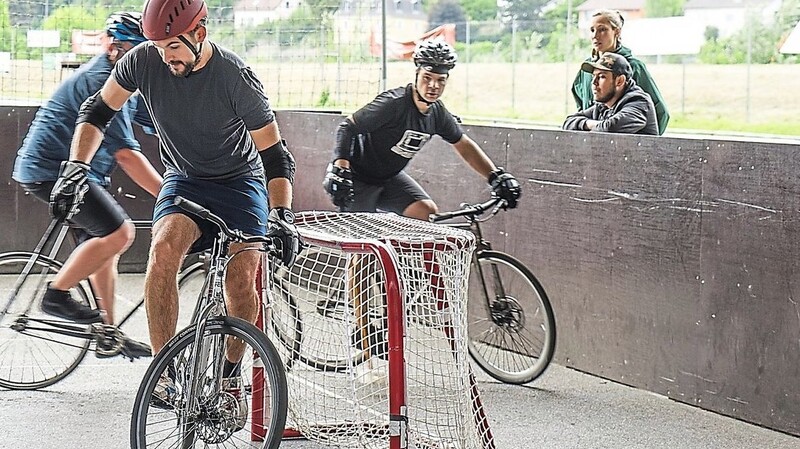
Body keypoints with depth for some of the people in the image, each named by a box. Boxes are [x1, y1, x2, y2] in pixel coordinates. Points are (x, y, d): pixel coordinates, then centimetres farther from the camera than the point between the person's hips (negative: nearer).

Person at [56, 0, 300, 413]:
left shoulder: (236, 76, -24)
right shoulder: (143, 60, -15)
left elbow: (274, 153, -20)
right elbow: (97, 111, 0)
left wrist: (281, 216, -33)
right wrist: (76, 167, -14)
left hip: (240, 182, -2)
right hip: (183, 180, 2)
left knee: (241, 279, -20)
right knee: (164, 250, -28)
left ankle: (231, 372, 6)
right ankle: (162, 371, -21)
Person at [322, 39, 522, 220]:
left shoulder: (438, 112, -5)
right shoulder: (393, 103, -27)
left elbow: (464, 145, 10)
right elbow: (347, 127, -24)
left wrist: (497, 176, 4)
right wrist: (339, 168, -36)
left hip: (390, 178, 7)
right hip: (358, 178, -7)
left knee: (428, 212, -11)